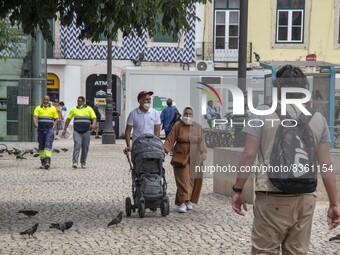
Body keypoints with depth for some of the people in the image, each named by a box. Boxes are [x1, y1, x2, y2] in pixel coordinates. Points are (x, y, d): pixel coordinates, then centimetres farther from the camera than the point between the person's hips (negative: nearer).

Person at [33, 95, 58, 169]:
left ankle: (47, 161, -27)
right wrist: (35, 124, -25)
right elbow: (35, 117, -5)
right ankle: (43, 162, 16)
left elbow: (56, 119, 14)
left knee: (48, 145, -16)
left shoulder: (53, 108, 10)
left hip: (49, 129, -2)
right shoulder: (38, 108, 9)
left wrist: (53, 127, -1)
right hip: (41, 129, 2)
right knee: (41, 146, 7)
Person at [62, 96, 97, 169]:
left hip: (86, 131, 0)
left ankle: (83, 163, 17)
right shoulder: (74, 109, 10)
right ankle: (75, 162, -23)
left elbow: (94, 118, 0)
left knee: (85, 147, 4)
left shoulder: (89, 109, 6)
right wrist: (64, 129, 11)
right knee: (77, 145, -17)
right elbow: (68, 119, 15)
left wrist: (93, 125, -21)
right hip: (77, 131, 0)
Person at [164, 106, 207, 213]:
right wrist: (164, 150, -16)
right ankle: (183, 203, -16)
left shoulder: (197, 127, 11)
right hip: (181, 157, -3)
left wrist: (203, 152, -10)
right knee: (183, 179, -11)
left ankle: (189, 201, 17)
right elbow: (170, 140, -3)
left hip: (194, 158, 3)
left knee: (193, 180, 5)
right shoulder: (178, 125, 1)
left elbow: (202, 140, 4)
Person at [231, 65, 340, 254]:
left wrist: (238, 190, 5)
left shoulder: (262, 113, -2)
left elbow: (249, 155, -5)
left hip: (272, 197, -3)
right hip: (305, 198, 3)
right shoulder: (319, 119, 7)